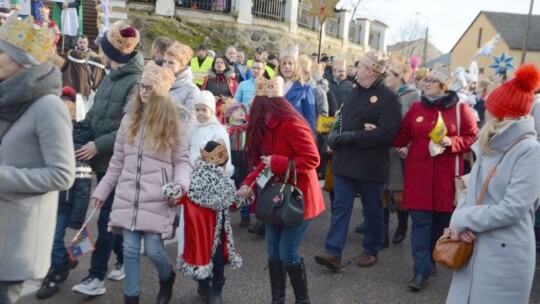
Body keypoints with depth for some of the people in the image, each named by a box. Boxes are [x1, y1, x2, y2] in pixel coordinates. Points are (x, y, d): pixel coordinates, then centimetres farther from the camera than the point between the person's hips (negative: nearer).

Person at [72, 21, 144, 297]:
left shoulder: (137, 82, -16)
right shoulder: (110, 77, 9)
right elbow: (94, 112, 17)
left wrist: (98, 145, -20)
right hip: (102, 159, 8)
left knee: (107, 217, -3)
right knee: (114, 214, 16)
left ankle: (96, 277, 6)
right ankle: (124, 260, 32)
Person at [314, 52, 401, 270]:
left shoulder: (388, 97, -9)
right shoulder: (355, 92, 13)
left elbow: (386, 132, -19)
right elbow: (342, 117, 19)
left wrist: (352, 137, -22)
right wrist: (334, 133, -2)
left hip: (371, 164, -6)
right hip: (346, 160, 6)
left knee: (372, 210, 10)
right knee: (340, 206, 2)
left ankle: (371, 251, 26)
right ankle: (333, 252, 4)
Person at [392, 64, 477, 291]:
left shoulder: (460, 109, 0)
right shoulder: (416, 107, 7)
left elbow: (472, 138, 1)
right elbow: (403, 134, 11)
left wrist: (451, 142, -16)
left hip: (446, 174, -1)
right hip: (419, 172, 1)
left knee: (442, 220, 10)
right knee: (420, 221, -2)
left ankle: (430, 259, 33)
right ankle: (421, 270, 3)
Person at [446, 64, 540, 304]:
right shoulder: (489, 146, 11)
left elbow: (513, 209, -20)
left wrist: (462, 220, -13)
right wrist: (460, 219, -9)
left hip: (506, 255, -7)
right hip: (474, 247, 7)